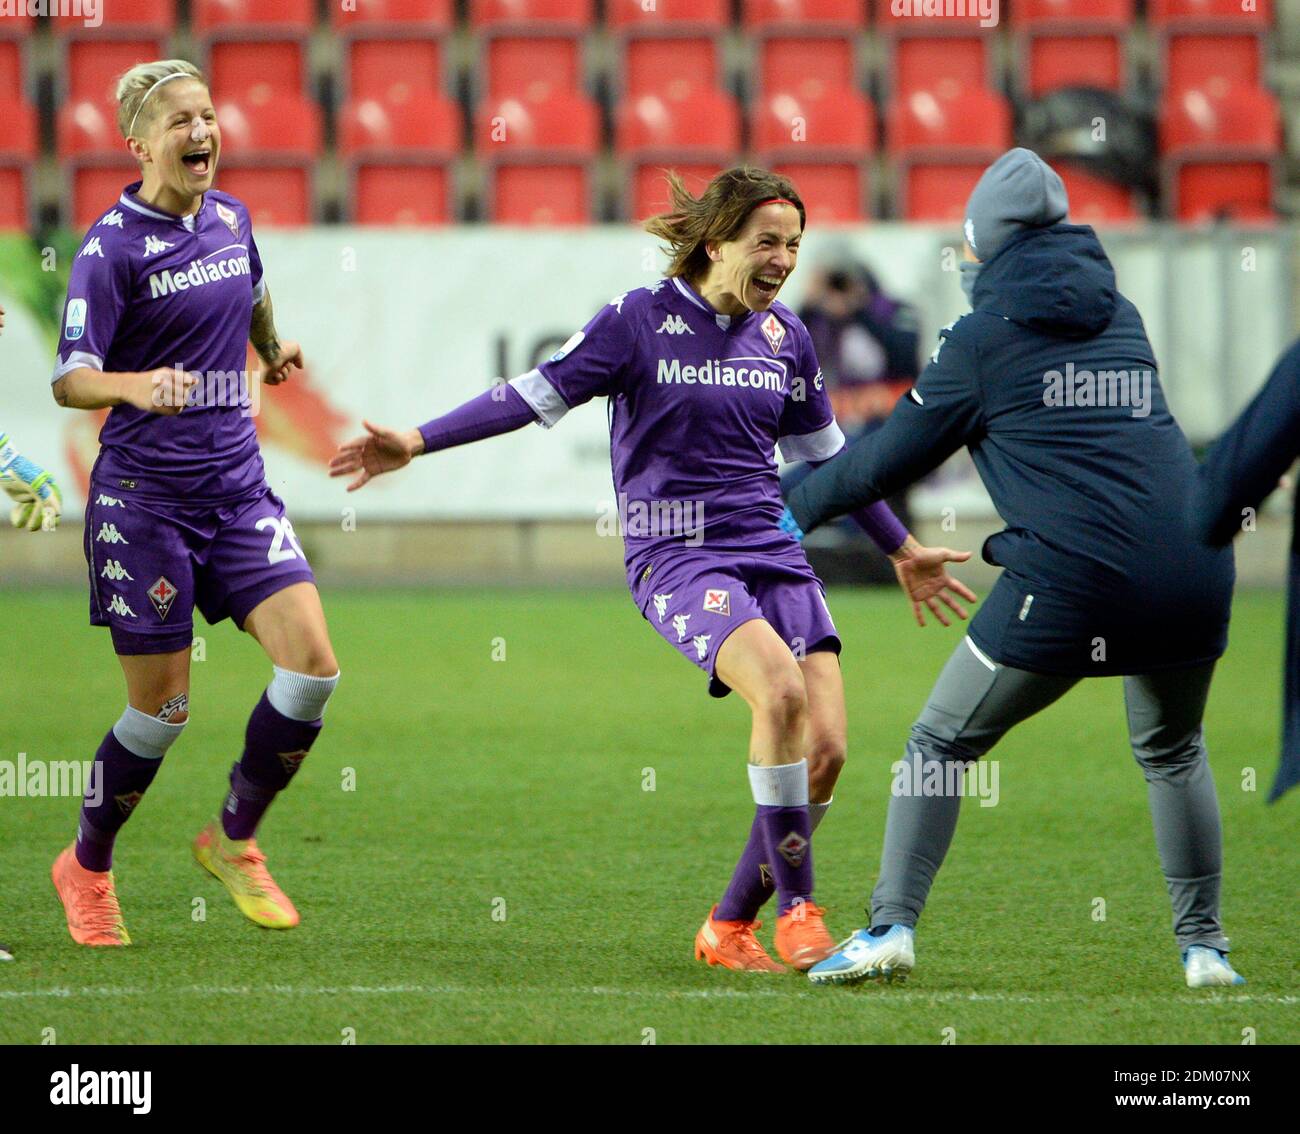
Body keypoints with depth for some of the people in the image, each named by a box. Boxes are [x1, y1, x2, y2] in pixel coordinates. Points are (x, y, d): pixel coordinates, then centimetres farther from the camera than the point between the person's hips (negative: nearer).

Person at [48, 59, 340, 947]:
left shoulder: (230, 218, 7)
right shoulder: (113, 247, -13)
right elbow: (69, 380, -18)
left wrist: (274, 351, 48)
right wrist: (137, 386, -37)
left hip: (237, 484, 6)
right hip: (146, 497, -6)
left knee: (313, 664, -9)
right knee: (161, 711, -1)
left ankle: (234, 840, 12)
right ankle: (86, 867, 24)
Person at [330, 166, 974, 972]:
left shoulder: (784, 336, 11)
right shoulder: (640, 320, -4)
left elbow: (825, 454, 24)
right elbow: (534, 396, -3)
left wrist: (901, 550, 29)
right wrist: (417, 443, -11)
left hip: (775, 554, 6)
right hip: (677, 556, -6)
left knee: (826, 748, -9)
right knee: (780, 690, -31)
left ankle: (729, 927, 8)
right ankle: (797, 907, -19)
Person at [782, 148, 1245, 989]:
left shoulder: (986, 336, 4)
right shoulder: (1118, 315, 18)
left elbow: (893, 458, 9)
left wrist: (797, 510, 25)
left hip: (1072, 580, -5)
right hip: (1192, 566, 5)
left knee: (942, 745, 9)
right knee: (1174, 752, 26)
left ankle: (892, 927, -1)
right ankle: (1205, 946, 21)